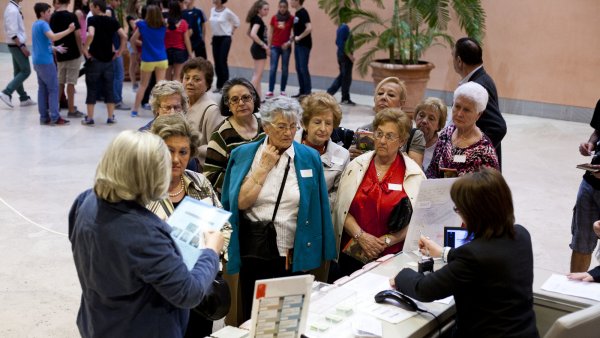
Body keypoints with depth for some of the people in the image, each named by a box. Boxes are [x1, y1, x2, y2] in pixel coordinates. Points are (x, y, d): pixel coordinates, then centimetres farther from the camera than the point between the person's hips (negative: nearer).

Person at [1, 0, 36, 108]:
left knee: (18, 72, 12)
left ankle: (24, 98, 18)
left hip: (16, 45, 10)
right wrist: (22, 46, -22)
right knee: (26, 71, -5)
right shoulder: (12, 10, -18)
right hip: (17, 45, -10)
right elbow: (12, 32, -23)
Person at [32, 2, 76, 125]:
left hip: (38, 61, 9)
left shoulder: (36, 24, 15)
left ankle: (44, 117, 11)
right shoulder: (43, 24, -15)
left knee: (43, 89, 10)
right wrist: (69, 30, -27)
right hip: (45, 61, -9)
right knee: (53, 89, -5)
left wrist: (55, 48, 13)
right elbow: (53, 37, -31)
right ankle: (55, 118, -6)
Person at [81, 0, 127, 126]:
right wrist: (119, 52, 5)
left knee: (92, 89, 3)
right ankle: (111, 117, 12)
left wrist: (85, 49, -15)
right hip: (108, 60, 4)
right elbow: (124, 36, -3)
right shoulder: (112, 21, 4)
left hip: (94, 59, -4)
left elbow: (91, 35, -27)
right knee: (109, 89, 10)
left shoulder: (92, 19, -9)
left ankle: (89, 118, 7)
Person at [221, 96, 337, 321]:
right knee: (253, 317, 12)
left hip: (295, 255, 0)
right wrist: (264, 167, -10)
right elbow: (240, 203, -9)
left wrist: (320, 253, 1)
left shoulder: (309, 157, 1)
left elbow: (317, 208, 4)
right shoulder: (243, 155, 0)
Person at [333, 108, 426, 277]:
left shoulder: (414, 174, -1)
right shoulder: (356, 166, 4)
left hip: (392, 256, -1)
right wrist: (361, 236, -12)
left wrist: (387, 240, -14)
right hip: (352, 253, 2)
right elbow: (341, 209, 1)